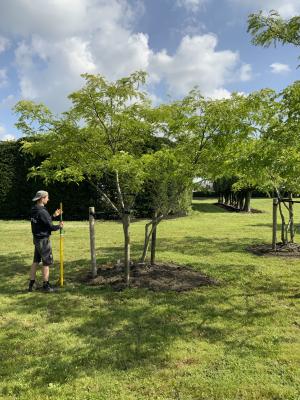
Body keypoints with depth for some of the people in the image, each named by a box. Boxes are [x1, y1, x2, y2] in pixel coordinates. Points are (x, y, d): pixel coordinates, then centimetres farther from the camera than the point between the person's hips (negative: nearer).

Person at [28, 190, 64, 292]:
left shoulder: (34, 210, 7)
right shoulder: (42, 212, -21)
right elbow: (50, 227, -19)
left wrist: (54, 215, 15)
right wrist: (59, 226, -1)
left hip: (37, 239, 9)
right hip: (43, 240, -9)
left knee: (36, 261, 15)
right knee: (47, 262, 3)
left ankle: (31, 284, 22)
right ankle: (45, 285, 11)